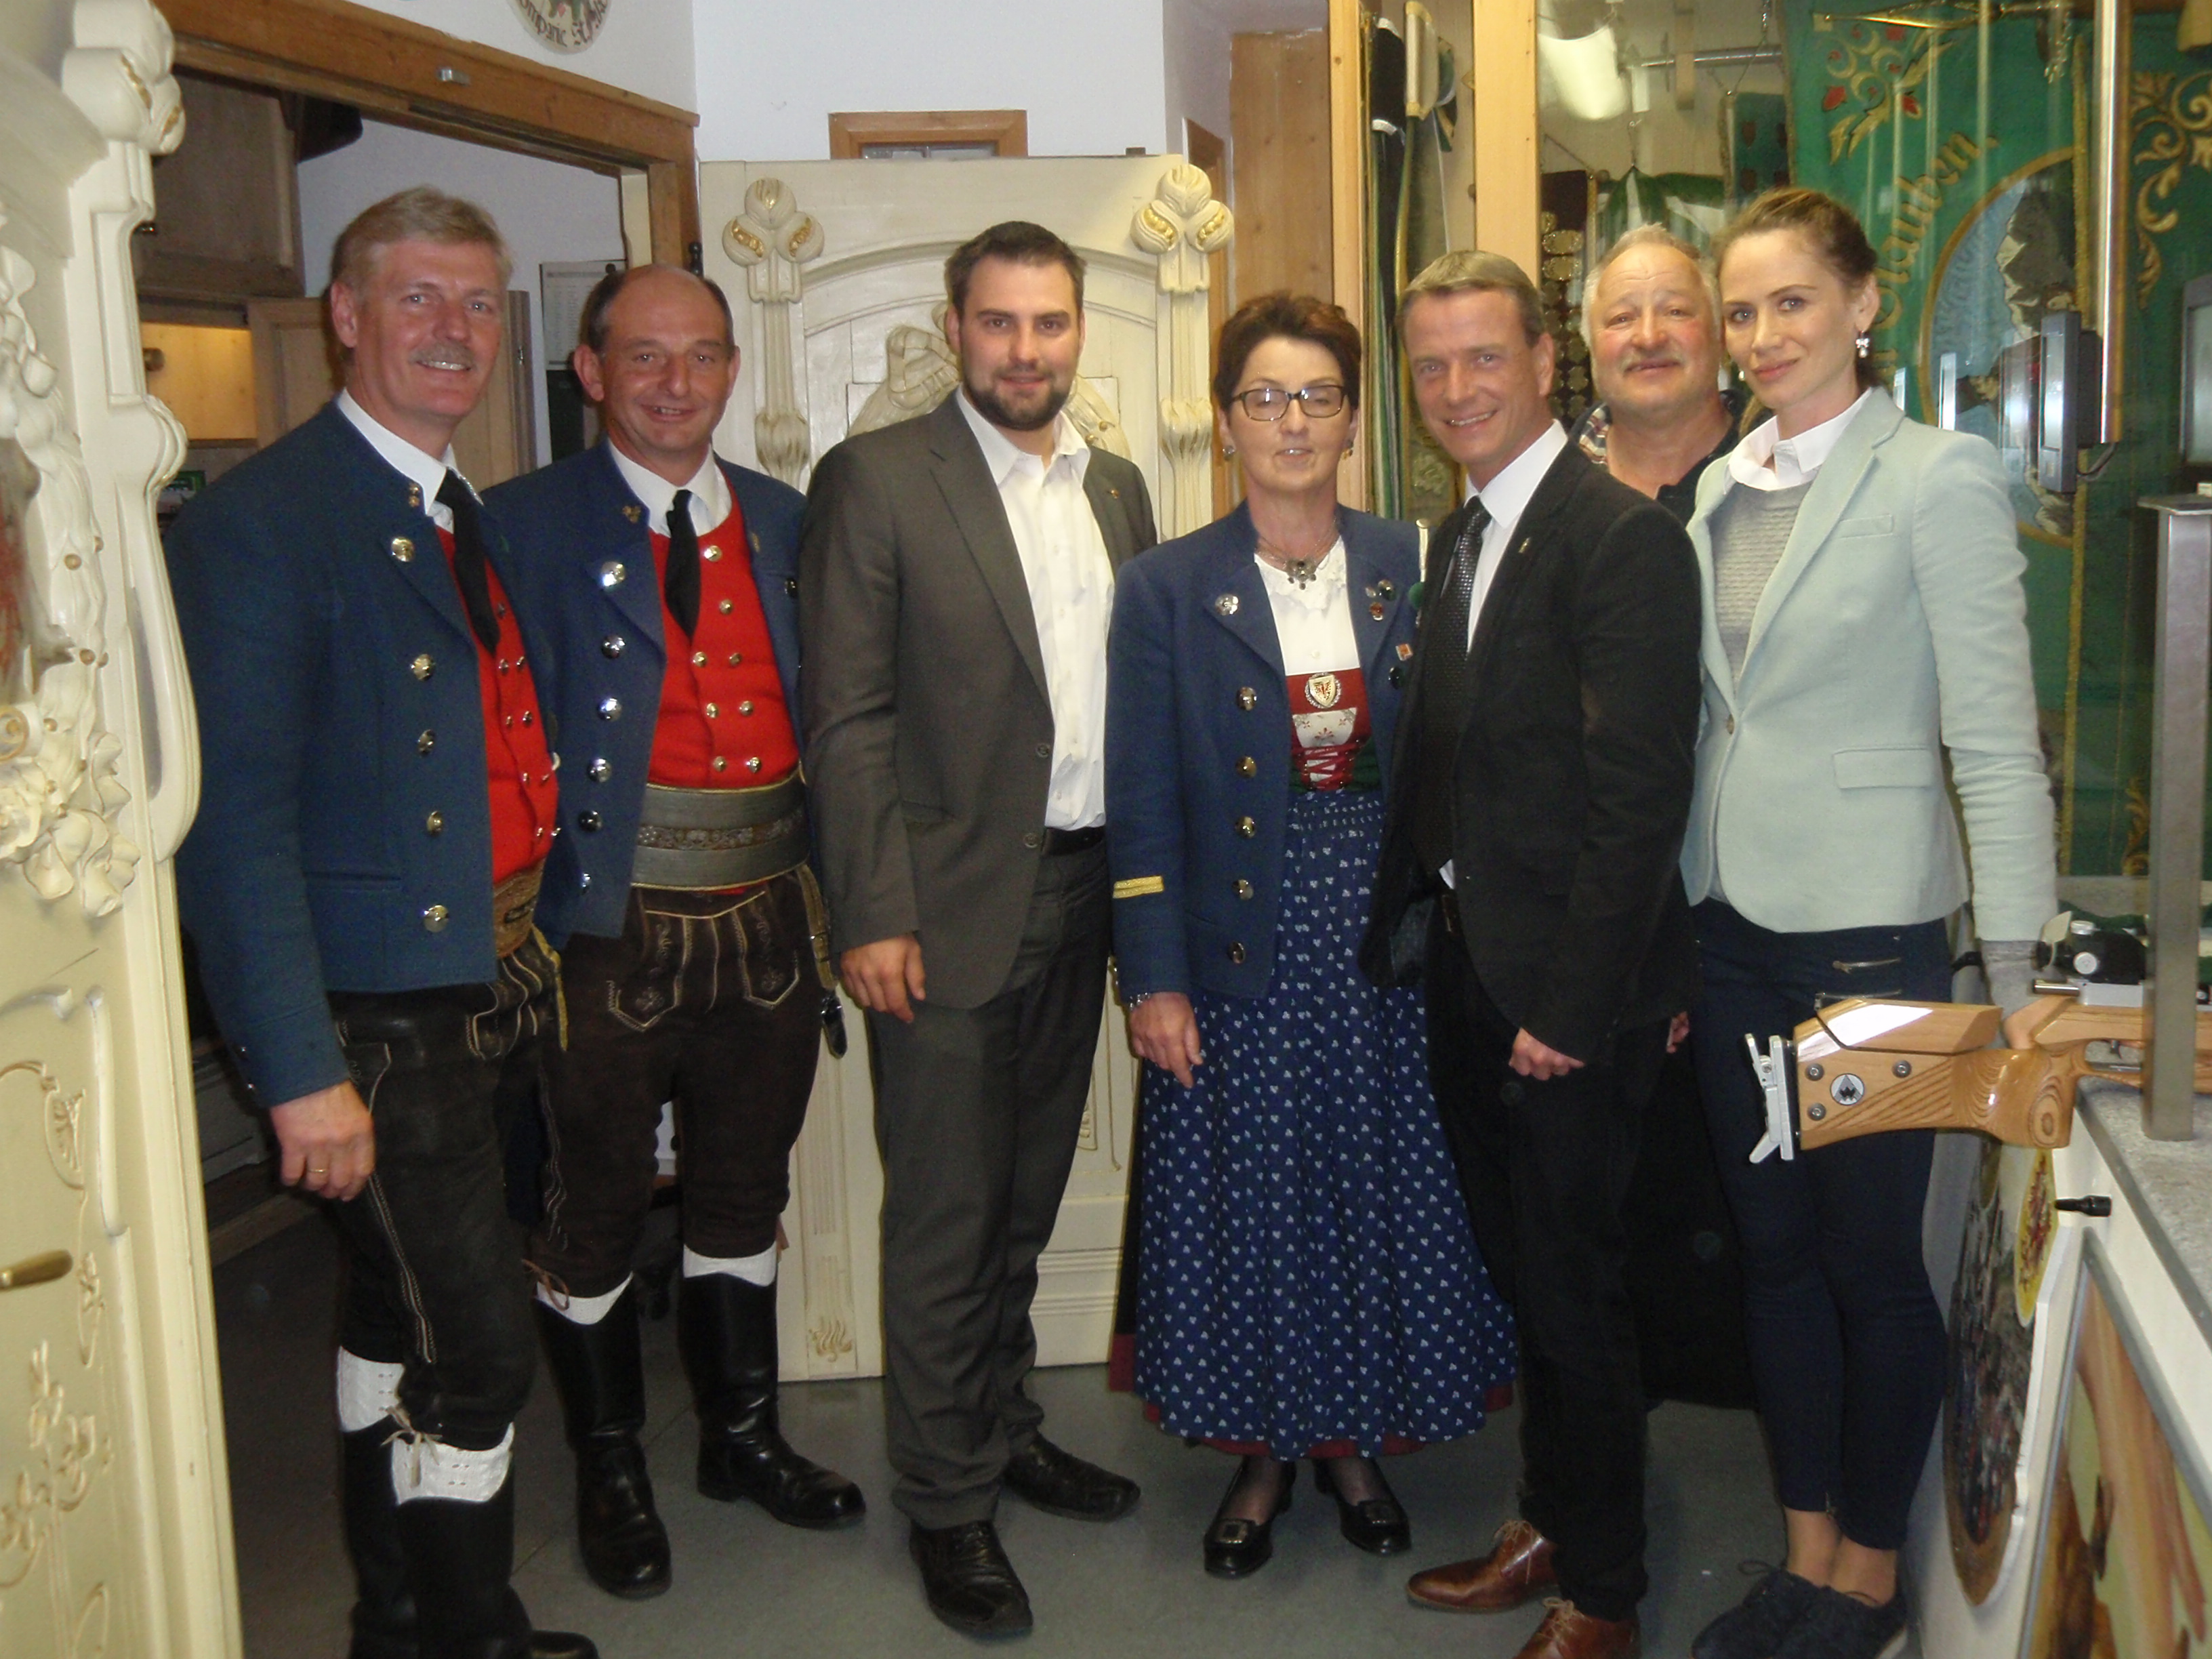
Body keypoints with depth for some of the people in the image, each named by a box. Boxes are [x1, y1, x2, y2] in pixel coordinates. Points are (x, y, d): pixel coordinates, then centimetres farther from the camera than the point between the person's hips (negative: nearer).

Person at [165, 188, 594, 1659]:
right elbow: (235, 820, -18)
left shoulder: (467, 518, 12)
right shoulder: (262, 522, -14)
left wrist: (529, 958, 13)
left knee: (400, 1314, 20)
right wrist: (302, 1071, -20)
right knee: (481, 1345, -4)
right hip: (376, 1018, -8)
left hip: (482, 996, 8)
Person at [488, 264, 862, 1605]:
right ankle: (612, 1468, 31)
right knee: (595, 1205, 10)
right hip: (610, 922, -4)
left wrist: (828, 884, 2)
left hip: (766, 916, 4)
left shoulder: (786, 522, 8)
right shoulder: (531, 524, -5)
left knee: (747, 1190, 18)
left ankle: (744, 1433, 38)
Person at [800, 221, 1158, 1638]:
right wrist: (876, 917, -15)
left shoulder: (1118, 490, 12)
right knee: (945, 1216, 4)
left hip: (1082, 896, 6)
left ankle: (1006, 1429, 36)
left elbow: (1136, 695, 13)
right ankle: (948, 1499, 20)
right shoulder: (877, 480, -6)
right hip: (952, 906, -5)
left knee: (1028, 1199, 18)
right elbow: (848, 716, -10)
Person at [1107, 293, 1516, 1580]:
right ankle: (1263, 1453, 27)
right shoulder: (1168, 589, -1)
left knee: (1386, 1190, 9)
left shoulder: (1413, 571, 4)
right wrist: (1152, 977, -8)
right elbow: (1142, 802, -3)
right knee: (1250, 1195, 7)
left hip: (1388, 942, 2)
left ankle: (1357, 1438, 30)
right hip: (1241, 953, -1)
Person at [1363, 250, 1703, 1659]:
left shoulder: (1626, 537, -15)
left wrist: (1572, 1003, -20)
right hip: (1469, 964, 8)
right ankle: (1551, 1525, 38)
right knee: (1519, 1265, 19)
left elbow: (1639, 798, -20)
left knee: (1572, 1281, 5)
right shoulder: (1457, 541, 12)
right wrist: (1414, 920, 6)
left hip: (1569, 987, -8)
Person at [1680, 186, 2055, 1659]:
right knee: (1773, 1245, 14)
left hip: (1870, 929, -6)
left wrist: (2011, 977, -13)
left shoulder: (1939, 477, -8)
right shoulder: (1723, 489, 9)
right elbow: (1709, 714, 10)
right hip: (1733, 924, 6)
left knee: (1872, 1259, 6)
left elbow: (1995, 739, -11)